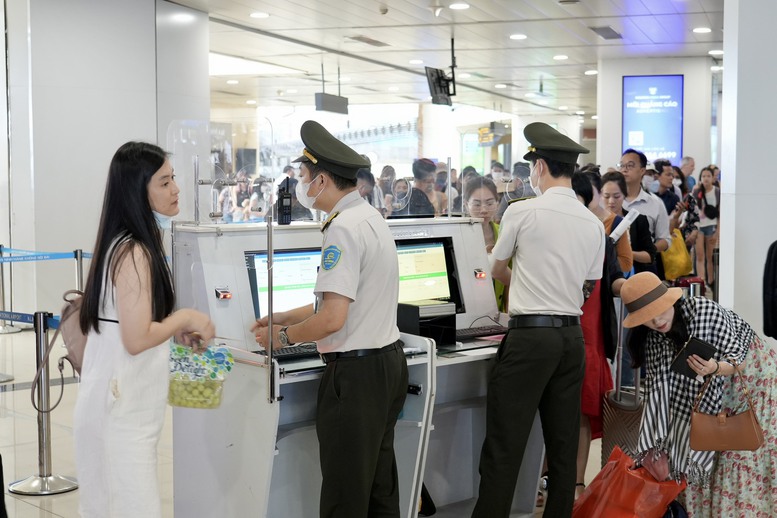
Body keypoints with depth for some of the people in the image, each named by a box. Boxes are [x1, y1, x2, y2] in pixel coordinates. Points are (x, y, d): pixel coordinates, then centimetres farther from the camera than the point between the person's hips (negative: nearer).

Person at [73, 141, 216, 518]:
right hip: (121, 409, -9)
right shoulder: (133, 252, -19)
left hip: (122, 404, 10)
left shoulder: (127, 245, 11)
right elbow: (137, 338, -24)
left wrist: (177, 329, 11)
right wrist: (185, 318, -11)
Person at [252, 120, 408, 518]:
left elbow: (332, 318, -23)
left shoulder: (343, 229, -18)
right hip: (389, 362, 10)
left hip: (355, 372, -10)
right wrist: (284, 318, 20)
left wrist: (283, 336, -6)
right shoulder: (371, 217, 12)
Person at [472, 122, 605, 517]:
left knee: (503, 448, -4)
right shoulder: (594, 224, 8)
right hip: (573, 336, 6)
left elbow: (497, 270, 9)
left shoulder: (522, 212, -7)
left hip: (529, 336, -6)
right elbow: (588, 288, 15)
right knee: (563, 444, 11)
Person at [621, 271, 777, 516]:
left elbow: (736, 356, -24)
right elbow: (656, 388, -15)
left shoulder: (704, 310, -30)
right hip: (713, 393, 6)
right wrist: (657, 445, -23)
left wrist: (715, 368, -48)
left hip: (751, 379, -5)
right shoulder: (652, 339, -11)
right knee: (702, 454, 3)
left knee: (743, 457, -11)